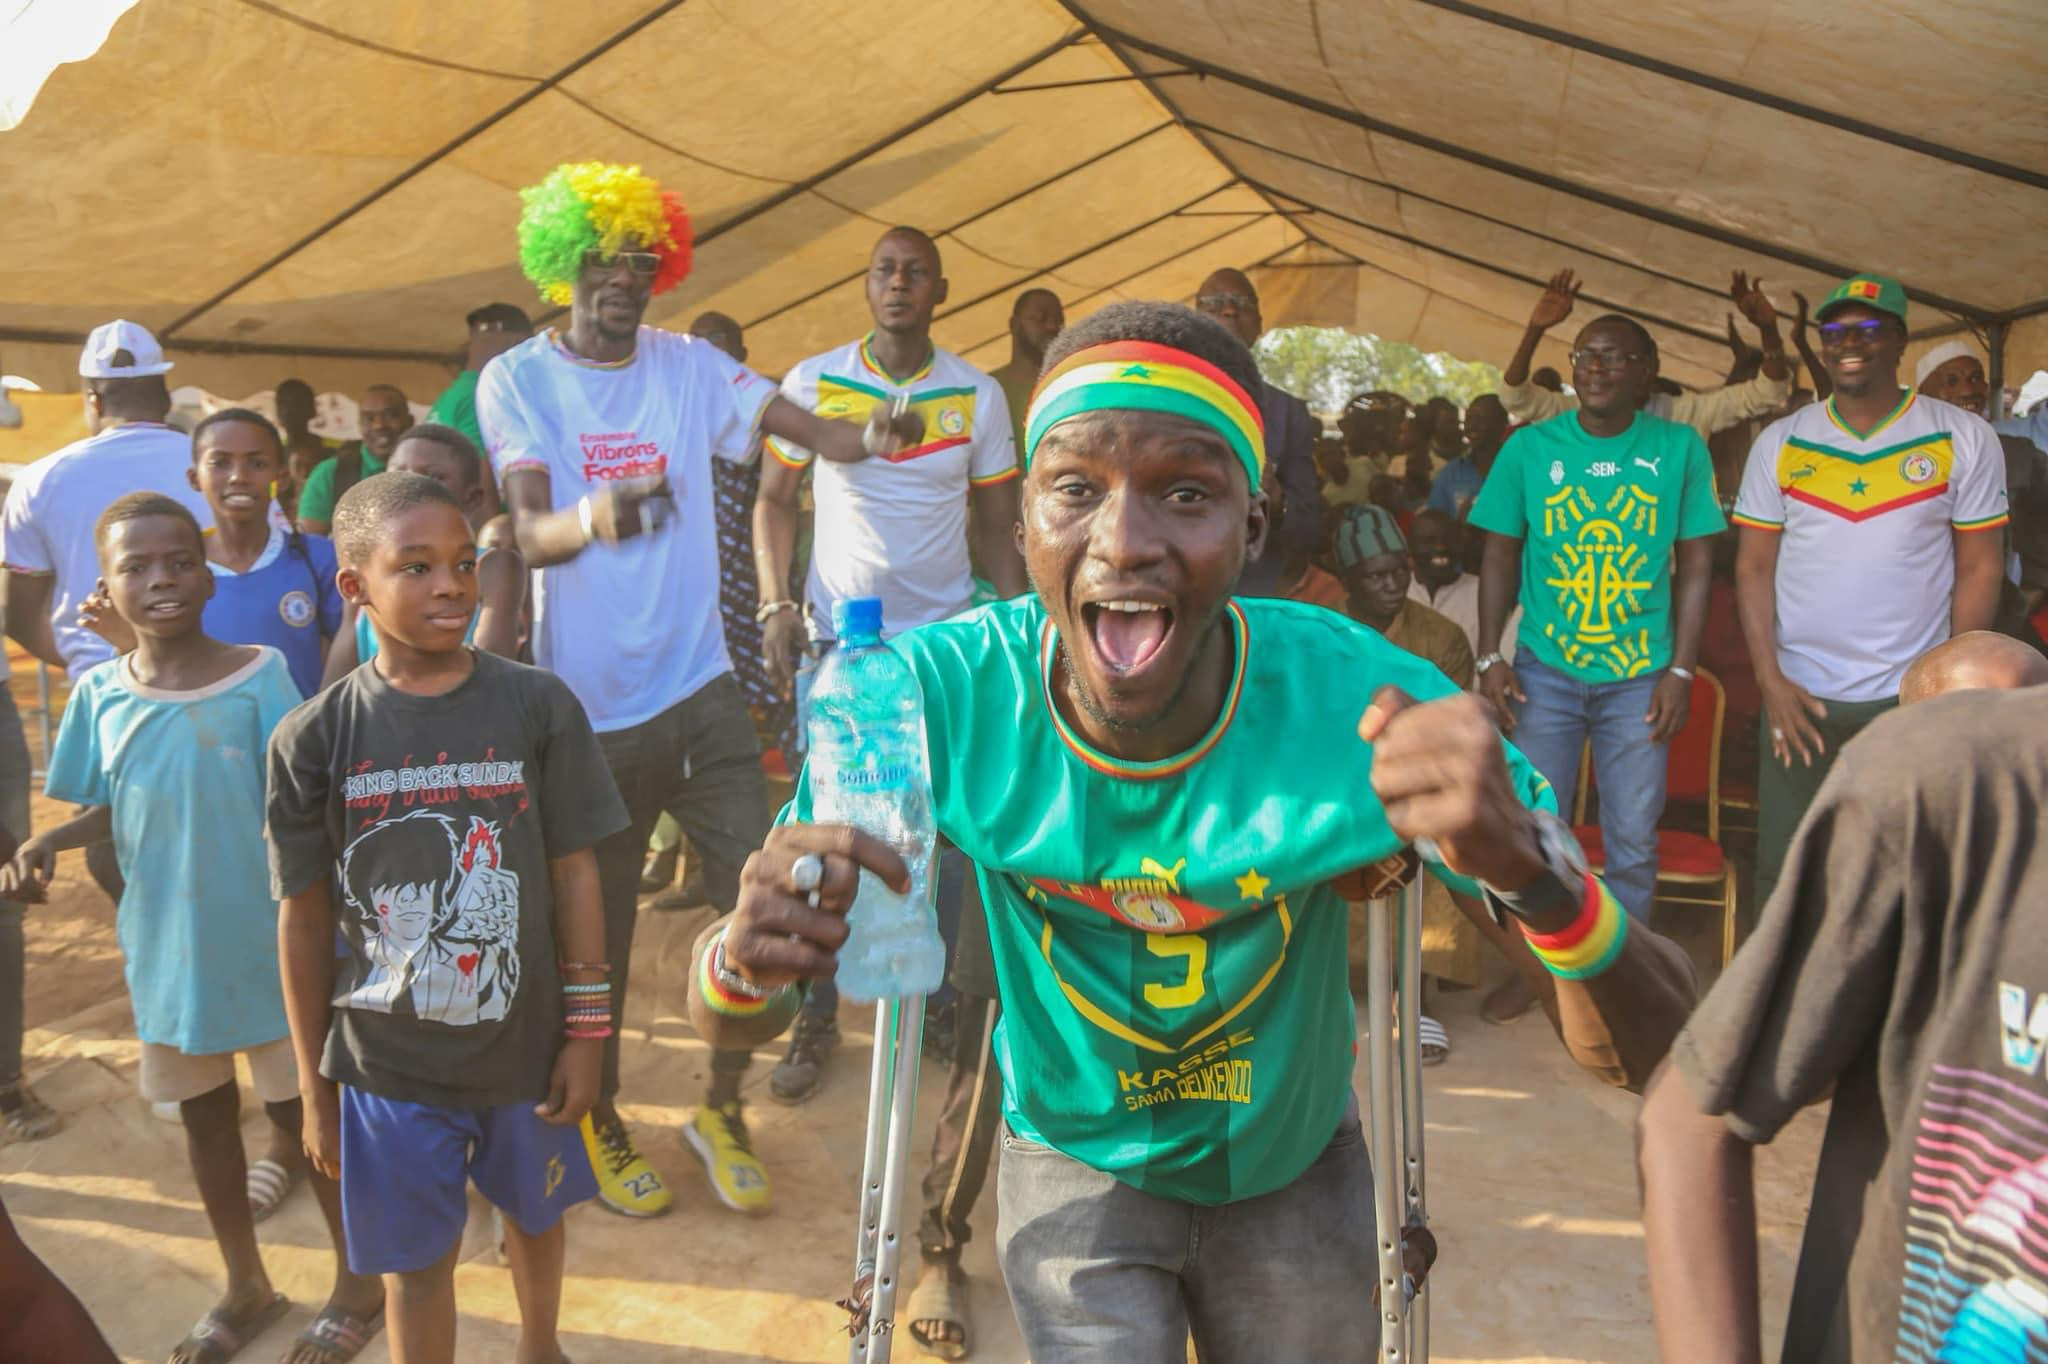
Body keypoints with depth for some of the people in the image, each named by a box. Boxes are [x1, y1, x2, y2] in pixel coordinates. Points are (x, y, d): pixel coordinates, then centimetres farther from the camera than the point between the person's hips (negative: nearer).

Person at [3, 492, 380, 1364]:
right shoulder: (100, 694, -2)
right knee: (203, 1113, 18)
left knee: (300, 1109, 8)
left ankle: (358, 1280, 27)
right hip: (165, 943, 4)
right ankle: (245, 1284, 39)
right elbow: (110, 810, 7)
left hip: (264, 939, -4)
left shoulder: (260, 675, -13)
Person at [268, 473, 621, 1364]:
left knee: (534, 1216, 23)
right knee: (417, 1262, 14)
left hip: (527, 1045, 1)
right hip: (388, 1064, -1)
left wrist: (586, 1031, -3)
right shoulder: (313, 738, -10)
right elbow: (305, 921, -3)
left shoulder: (537, 706, -11)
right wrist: (315, 1087, 3)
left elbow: (573, 873, -5)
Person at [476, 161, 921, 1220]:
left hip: (699, 686, 3)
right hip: (587, 704, -2)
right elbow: (529, 535, -18)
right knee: (600, 926, 11)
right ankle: (600, 1122, 34)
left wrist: (867, 438, -33)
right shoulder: (517, 379, -4)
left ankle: (721, 1109, 25)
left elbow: (809, 429, -9)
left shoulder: (689, 366, 4)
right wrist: (592, 518, -41)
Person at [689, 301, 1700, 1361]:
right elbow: (731, 1027, -19)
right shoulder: (944, 697, -28)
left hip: (1292, 1158, 2)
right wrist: (745, 959, -44)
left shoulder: (1364, 704, -30)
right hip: (1074, 1157, -1)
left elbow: (1654, 1057, -29)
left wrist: (1529, 868, -50)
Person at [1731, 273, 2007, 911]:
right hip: (1800, 693, 1)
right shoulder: (1779, 443, 4)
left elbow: (1980, 568, 1)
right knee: (1783, 871, 7)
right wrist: (1771, 681, -6)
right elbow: (1753, 568, 3)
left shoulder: (1964, 439, 0)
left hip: (1914, 697, -1)